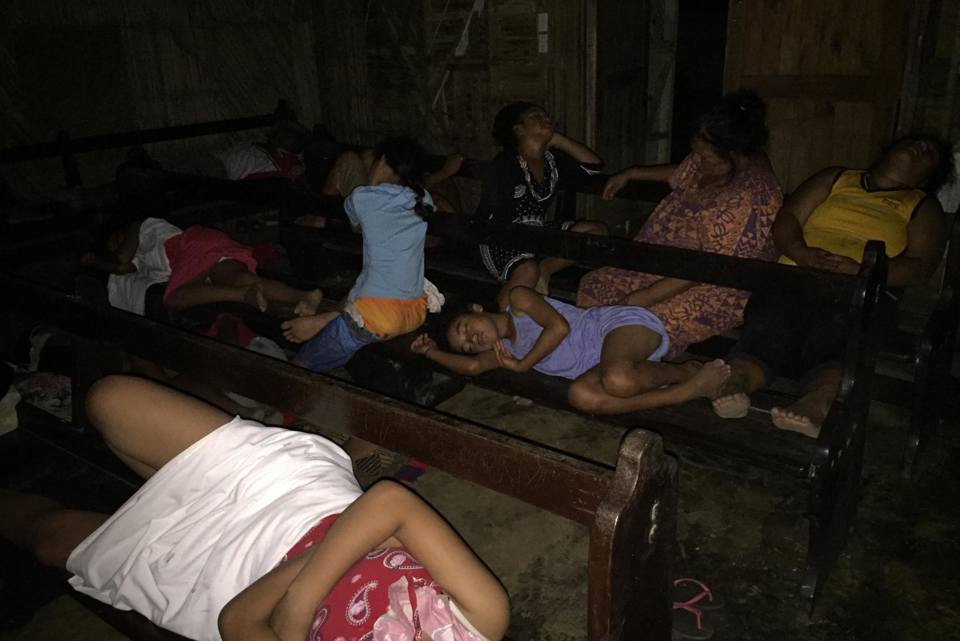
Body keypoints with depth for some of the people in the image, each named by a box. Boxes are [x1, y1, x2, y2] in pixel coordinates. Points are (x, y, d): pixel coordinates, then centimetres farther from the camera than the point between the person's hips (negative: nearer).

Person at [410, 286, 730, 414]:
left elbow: (559, 326, -15)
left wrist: (522, 365, -6)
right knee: (581, 395, -27)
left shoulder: (518, 301, 0)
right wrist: (432, 351, 11)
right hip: (605, 362, 7)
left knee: (617, 379, -40)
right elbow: (471, 366, 3)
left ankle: (685, 372, -8)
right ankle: (686, 392, -22)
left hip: (625, 323, -7)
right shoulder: (505, 349, 19)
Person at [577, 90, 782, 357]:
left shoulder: (751, 197, -27)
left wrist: (644, 298, -28)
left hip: (721, 289, -9)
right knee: (593, 288, -3)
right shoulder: (709, 159, 0)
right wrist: (630, 174, 23)